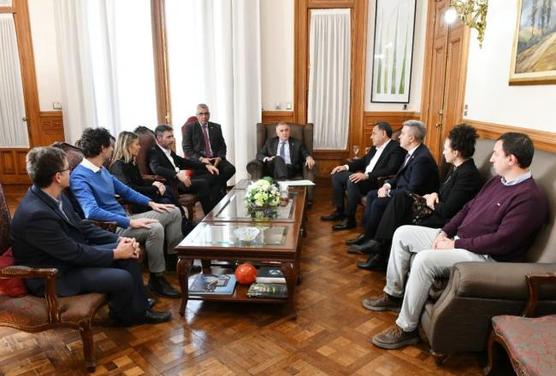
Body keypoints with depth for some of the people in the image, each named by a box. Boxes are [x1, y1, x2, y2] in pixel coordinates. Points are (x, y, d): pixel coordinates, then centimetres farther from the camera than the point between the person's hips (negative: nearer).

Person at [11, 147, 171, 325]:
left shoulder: (54, 195, -4)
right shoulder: (36, 214, -32)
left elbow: (81, 225, 5)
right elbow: (74, 254, -26)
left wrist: (119, 239, -5)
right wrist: (116, 253, -15)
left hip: (71, 253, 9)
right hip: (54, 276, -9)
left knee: (129, 253, 0)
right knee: (123, 278, -19)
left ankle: (139, 306, 12)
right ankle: (124, 315, 13)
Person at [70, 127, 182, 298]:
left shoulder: (102, 169, 12)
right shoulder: (79, 177, -19)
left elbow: (125, 191, 22)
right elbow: (92, 212, -33)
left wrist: (151, 203, 10)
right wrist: (130, 222, -33)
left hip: (123, 220, 10)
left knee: (174, 212, 7)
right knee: (155, 228, -34)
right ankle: (156, 278, -15)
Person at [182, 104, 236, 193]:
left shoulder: (216, 127, 17)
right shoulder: (190, 128, 6)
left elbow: (222, 145, 14)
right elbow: (187, 148, -1)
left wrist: (219, 157, -8)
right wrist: (201, 159, -16)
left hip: (215, 159, 4)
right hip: (198, 161, -4)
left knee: (230, 169, -25)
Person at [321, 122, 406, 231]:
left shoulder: (396, 148, -12)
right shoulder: (376, 147, 16)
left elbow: (390, 170, -24)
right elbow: (363, 160, 24)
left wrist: (367, 175, -32)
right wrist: (346, 166, 6)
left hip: (378, 182, -10)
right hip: (364, 177, 10)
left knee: (352, 181, -34)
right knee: (337, 175, 2)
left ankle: (350, 219, -24)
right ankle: (340, 210, 7)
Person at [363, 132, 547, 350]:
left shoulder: (530, 198, -18)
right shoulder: (498, 181, 11)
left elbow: (502, 241, -25)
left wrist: (456, 245, -20)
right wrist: (444, 232, 1)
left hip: (486, 256, -10)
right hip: (457, 239, 10)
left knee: (424, 259, -32)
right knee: (402, 234, 4)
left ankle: (406, 329, -18)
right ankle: (394, 295, 15)